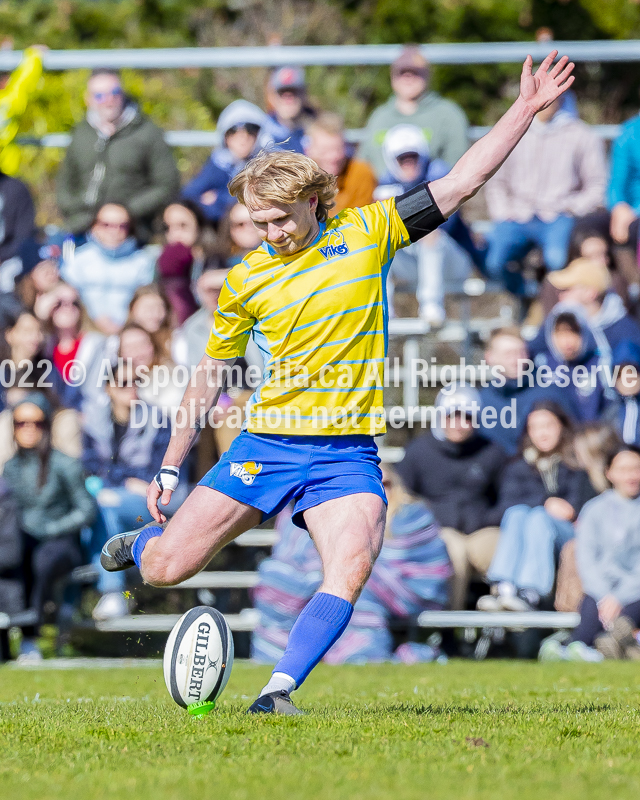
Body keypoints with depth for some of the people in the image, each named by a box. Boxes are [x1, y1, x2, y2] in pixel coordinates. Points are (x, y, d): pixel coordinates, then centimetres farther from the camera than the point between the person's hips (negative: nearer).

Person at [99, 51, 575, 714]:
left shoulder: (367, 234, 2)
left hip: (346, 453, -1)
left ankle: (278, 691, -26)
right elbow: (210, 376, 14)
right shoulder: (246, 279, 5)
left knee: (351, 568, -27)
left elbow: (460, 182, 2)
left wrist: (526, 109, -4)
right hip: (266, 443, 1)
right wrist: (170, 467, 14)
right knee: (166, 569, -1)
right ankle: (142, 543, 36)